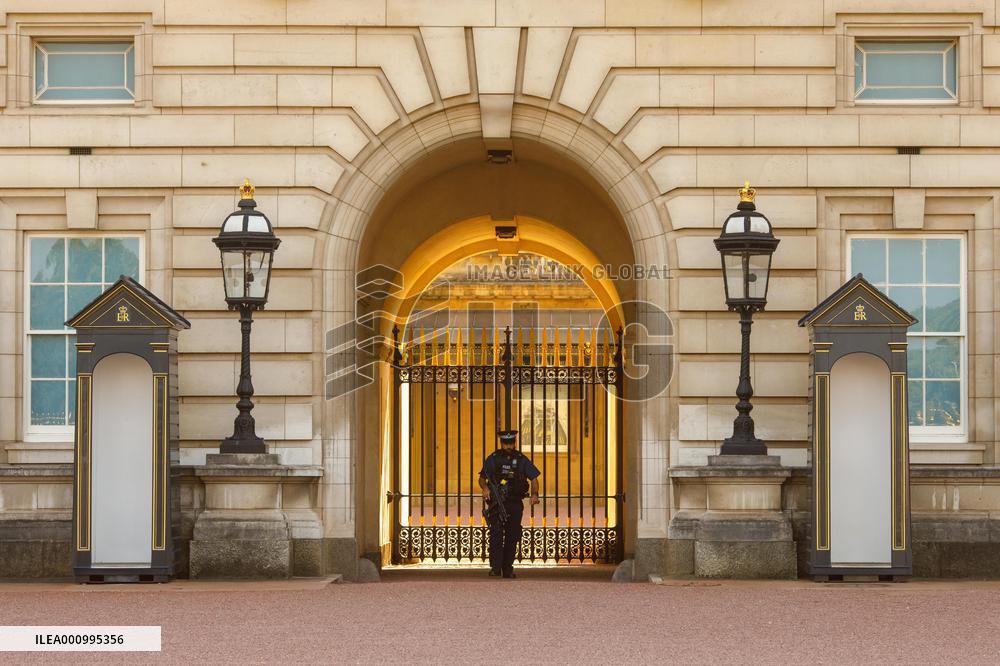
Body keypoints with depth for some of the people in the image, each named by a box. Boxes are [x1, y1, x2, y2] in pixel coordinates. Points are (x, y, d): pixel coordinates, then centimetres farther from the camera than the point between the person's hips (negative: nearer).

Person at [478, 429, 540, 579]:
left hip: (515, 504, 2)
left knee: (512, 537, 4)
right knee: (496, 534, -15)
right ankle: (495, 567, -18)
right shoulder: (492, 459, 4)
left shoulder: (521, 459, 5)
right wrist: (485, 488, -11)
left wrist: (535, 494, -13)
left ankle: (508, 569, 13)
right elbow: (482, 478, 11)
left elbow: (534, 478, 5)